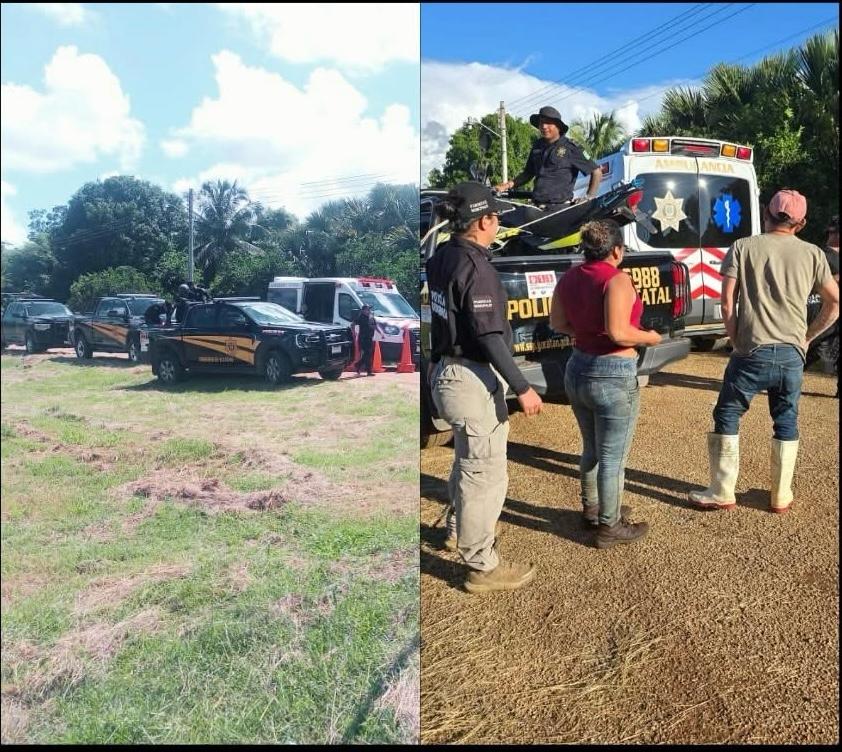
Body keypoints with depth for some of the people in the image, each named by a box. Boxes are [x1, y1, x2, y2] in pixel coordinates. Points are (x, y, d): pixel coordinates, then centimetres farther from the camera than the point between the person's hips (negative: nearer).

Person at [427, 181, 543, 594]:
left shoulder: (441, 258, 5)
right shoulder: (475, 268, -21)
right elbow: (489, 336, -23)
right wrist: (522, 388, -20)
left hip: (447, 370, 10)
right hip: (472, 378, -10)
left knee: (468, 462, 27)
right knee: (486, 472, 1)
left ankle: (462, 528, 46)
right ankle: (482, 566, 12)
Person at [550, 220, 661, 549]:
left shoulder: (569, 278, 3)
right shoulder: (617, 279, -19)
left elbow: (557, 323, 11)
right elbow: (618, 333, -26)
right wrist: (649, 337, -9)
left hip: (577, 370, 8)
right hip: (613, 377, -8)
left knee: (592, 450, 25)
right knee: (613, 457, 7)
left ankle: (592, 508, 41)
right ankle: (610, 527, 20)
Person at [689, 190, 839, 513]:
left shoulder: (743, 247, 0)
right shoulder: (812, 254, 7)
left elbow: (727, 303, -6)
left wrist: (736, 341, 5)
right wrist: (807, 336, 18)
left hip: (751, 352, -3)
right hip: (792, 354, 3)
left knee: (727, 417, 9)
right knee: (786, 423, 15)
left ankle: (722, 493, 13)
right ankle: (781, 496, 23)